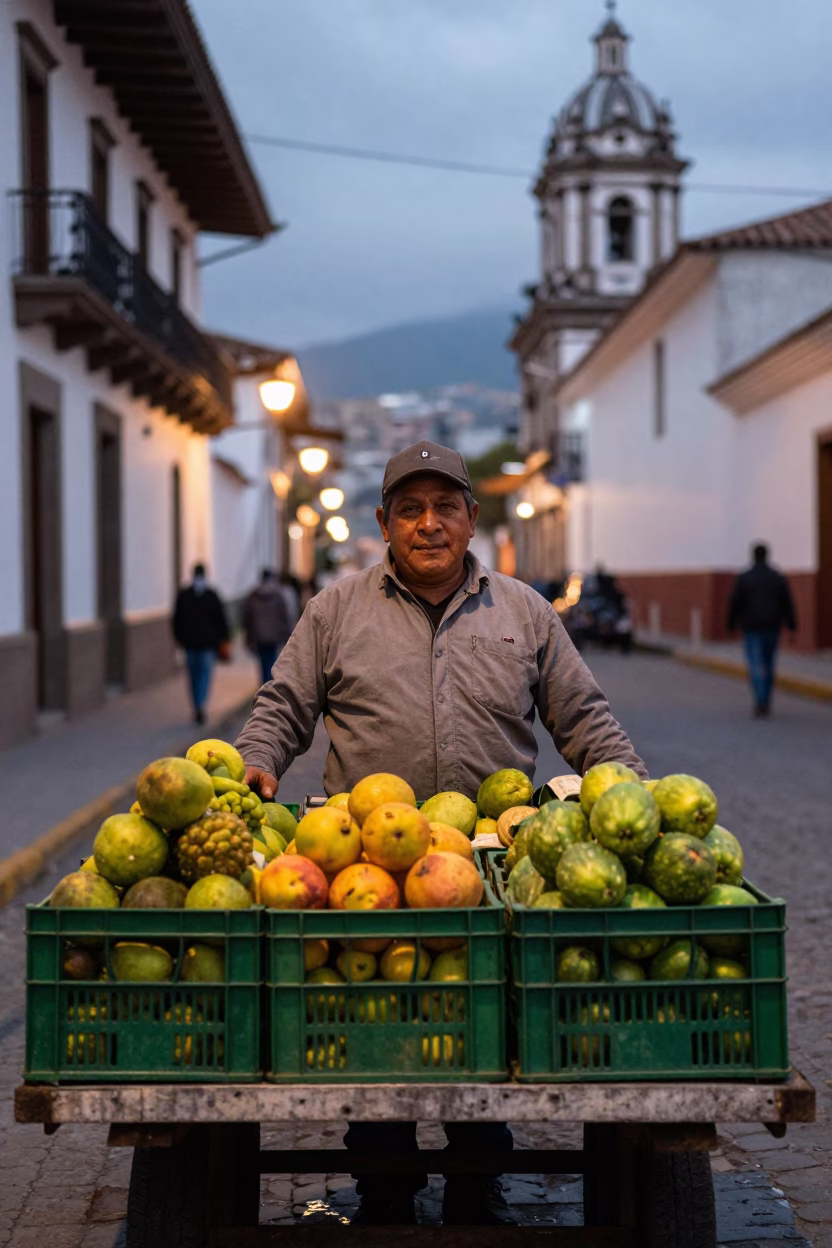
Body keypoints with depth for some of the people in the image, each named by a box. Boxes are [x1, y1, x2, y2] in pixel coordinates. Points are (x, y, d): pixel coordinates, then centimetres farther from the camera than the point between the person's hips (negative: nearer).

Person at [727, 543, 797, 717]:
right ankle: (766, 704, 24)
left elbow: (735, 604, -6)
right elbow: (788, 605, -3)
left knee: (756, 667, -5)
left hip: (751, 629, -3)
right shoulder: (779, 578, 0)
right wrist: (792, 628, 0)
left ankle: (760, 703, -21)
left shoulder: (743, 578, -7)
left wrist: (731, 625, 7)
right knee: (769, 665, 17)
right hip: (772, 628, 3)